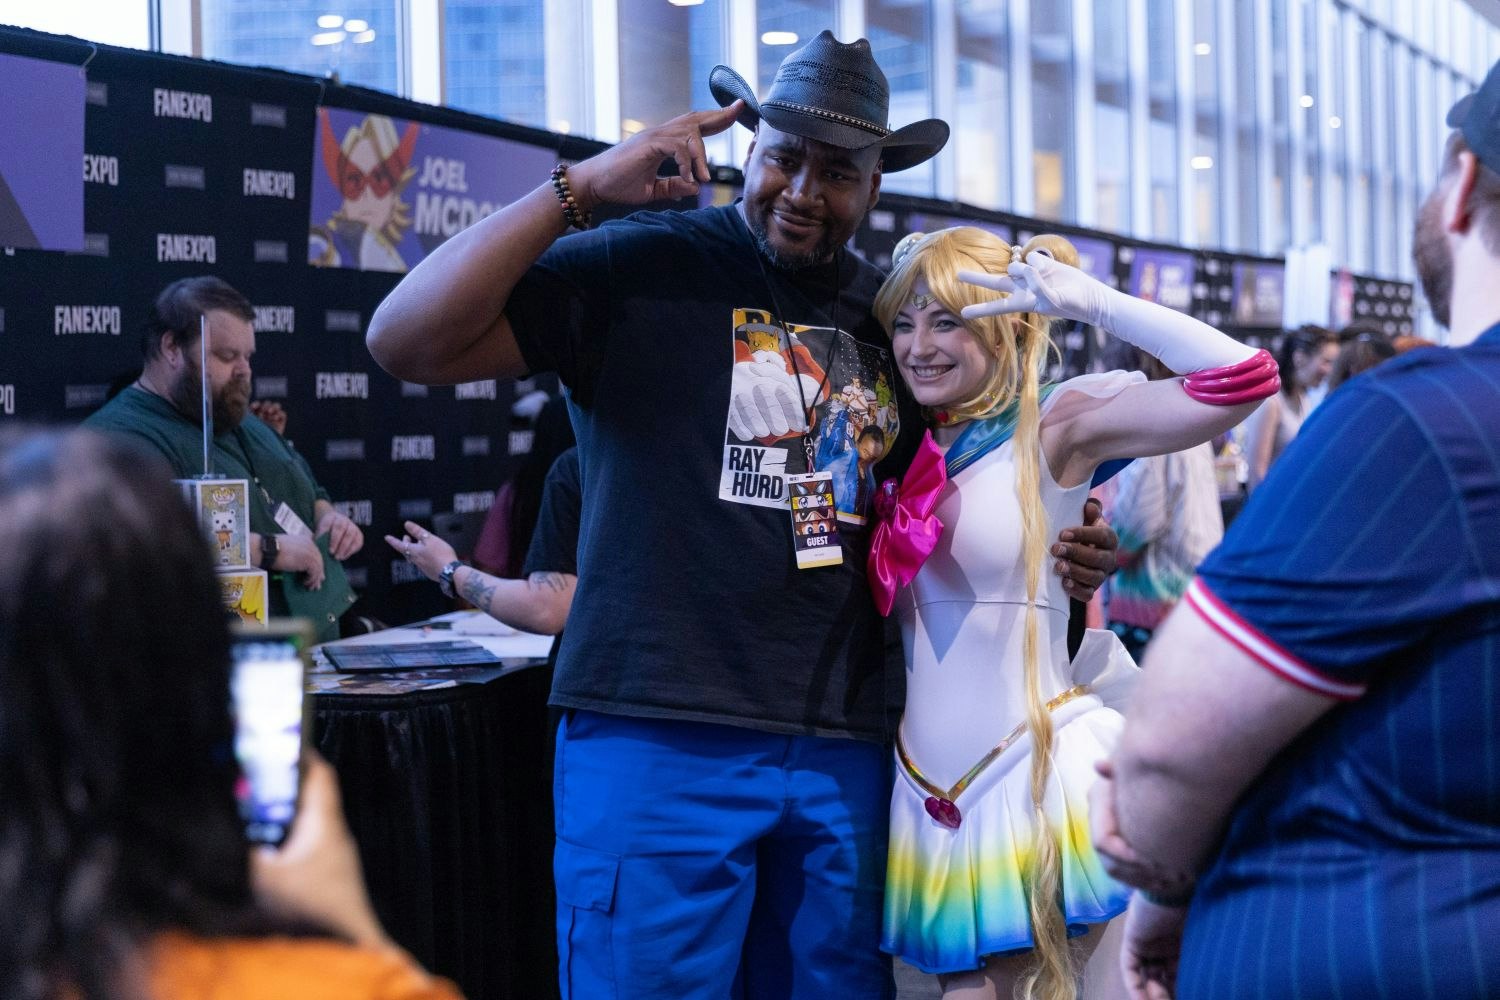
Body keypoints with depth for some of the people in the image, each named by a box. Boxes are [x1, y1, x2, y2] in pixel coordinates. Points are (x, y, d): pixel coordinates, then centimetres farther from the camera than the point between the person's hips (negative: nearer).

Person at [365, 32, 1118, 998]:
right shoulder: (641, 269, -4)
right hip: (660, 738, -5)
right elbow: (406, 341, -12)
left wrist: (1058, 557, 4)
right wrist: (581, 187, -15)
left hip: (846, 749, 5)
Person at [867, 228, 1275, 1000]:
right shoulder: (904, 450, 9)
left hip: (1046, 776, -5)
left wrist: (1088, 300, -16)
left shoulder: (1053, 426, -6)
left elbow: (1241, 378, -16)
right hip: (934, 791, 6)